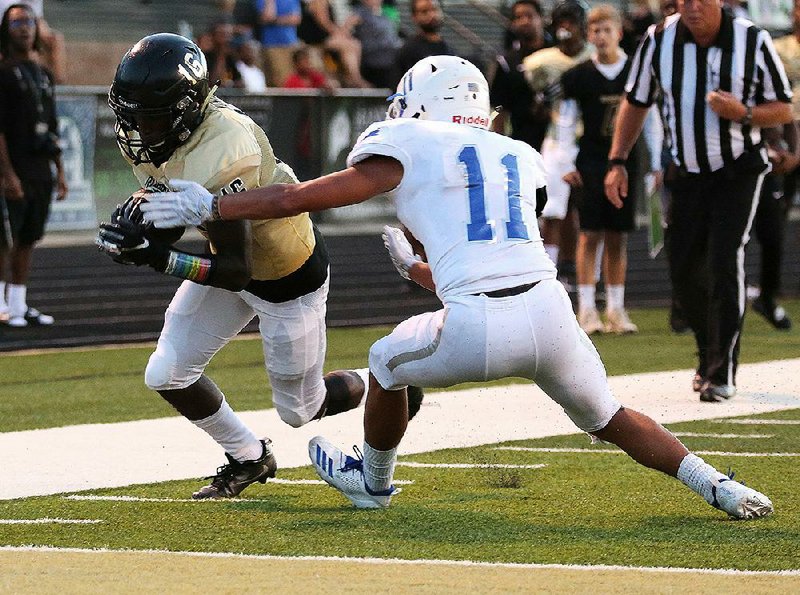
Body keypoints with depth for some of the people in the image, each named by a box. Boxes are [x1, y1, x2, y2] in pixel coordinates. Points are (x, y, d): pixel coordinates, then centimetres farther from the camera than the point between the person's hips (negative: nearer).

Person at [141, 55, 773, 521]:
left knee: (387, 363, 27)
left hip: (480, 332, -4)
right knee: (609, 417, 27)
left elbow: (293, 199, 11)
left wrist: (207, 206, 23)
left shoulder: (407, 149, 10)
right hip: (551, 310, 4)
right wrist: (418, 268, 47)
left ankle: (373, 482, 48)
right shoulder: (522, 160, 24)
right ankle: (716, 485, 10)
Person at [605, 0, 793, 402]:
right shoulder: (659, 41, -6)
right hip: (687, 173, 3)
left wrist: (743, 114, -25)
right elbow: (636, 102, 8)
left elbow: (784, 109, -5)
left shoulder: (753, 42, -13)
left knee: (724, 264, -16)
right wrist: (617, 162, 1)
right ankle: (710, 354, 29)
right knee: (684, 270, 4)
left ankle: (722, 373, -11)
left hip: (738, 172, -3)